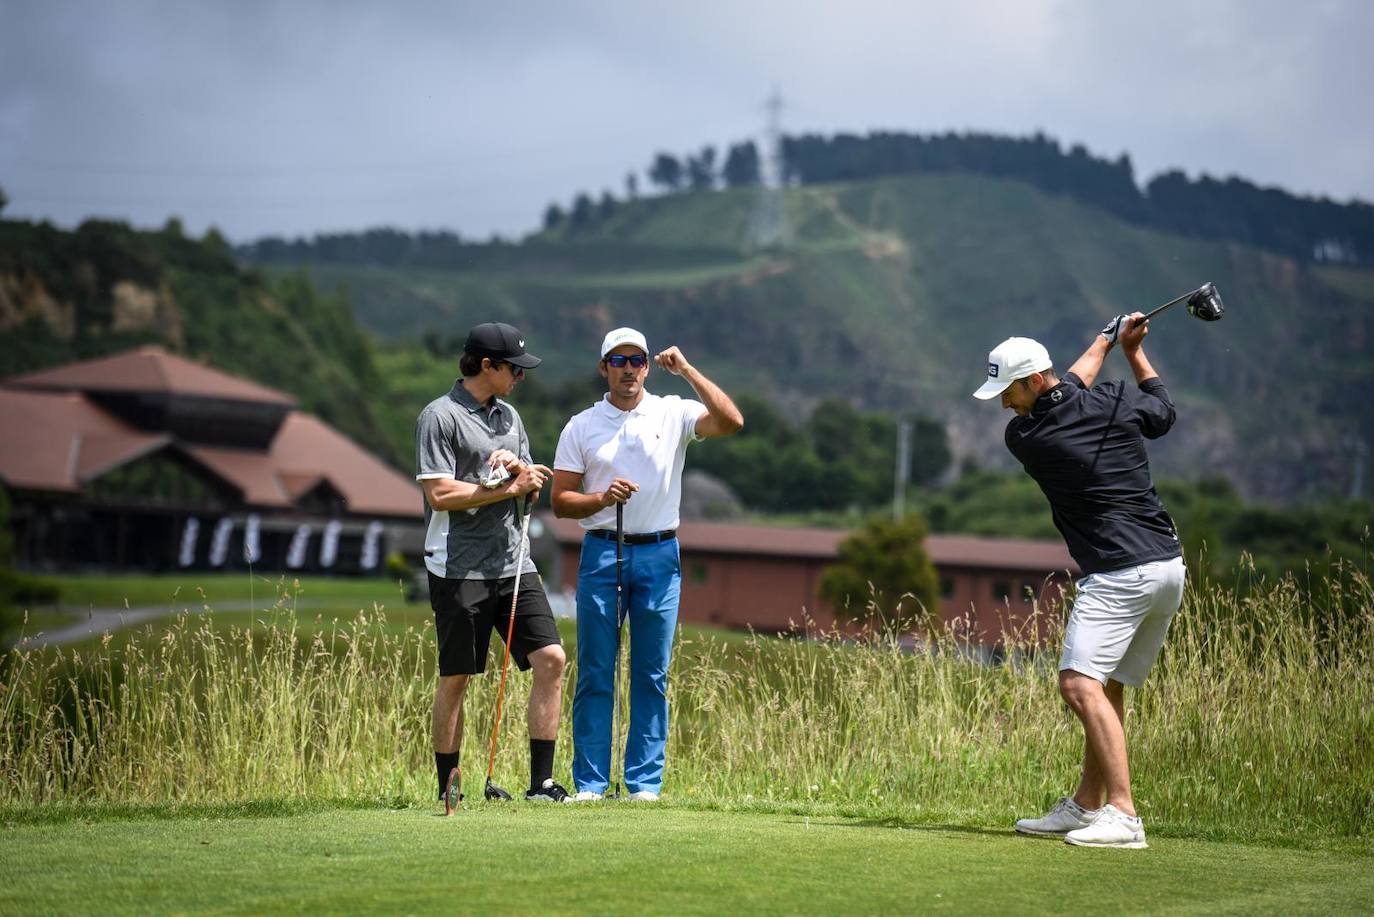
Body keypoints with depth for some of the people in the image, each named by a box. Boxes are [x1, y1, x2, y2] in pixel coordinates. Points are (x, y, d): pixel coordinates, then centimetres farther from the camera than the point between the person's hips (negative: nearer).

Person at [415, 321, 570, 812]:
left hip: (512, 562, 7)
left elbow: (530, 486, 19)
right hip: (458, 568, -6)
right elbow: (439, 494, -15)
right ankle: (448, 786, 11)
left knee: (551, 660, -5)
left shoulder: (509, 415, 16)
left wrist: (517, 467, -4)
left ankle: (541, 781, -1)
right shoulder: (440, 416, -7)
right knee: (455, 678, 0)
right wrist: (508, 487, -10)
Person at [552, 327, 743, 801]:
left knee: (652, 675, 2)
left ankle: (645, 782, 7)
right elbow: (560, 500, 5)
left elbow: (731, 421, -12)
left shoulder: (674, 413, 5)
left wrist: (687, 370, -12)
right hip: (601, 553, 0)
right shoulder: (581, 426, 7)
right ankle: (590, 783, 3)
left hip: (659, 554, 0)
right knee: (595, 673, -1)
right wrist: (602, 498, -13)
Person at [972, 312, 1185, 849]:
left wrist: (1105, 342, 23)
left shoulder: (1023, 437, -8)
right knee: (1107, 689, 15)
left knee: (1080, 683, -17)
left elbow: (1071, 385, 12)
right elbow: (1163, 413, 27)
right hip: (1169, 566, 8)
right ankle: (1085, 808, 19)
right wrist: (1133, 350, 35)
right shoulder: (1117, 402, 4)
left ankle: (1122, 815, -27)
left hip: (1120, 573, -8)